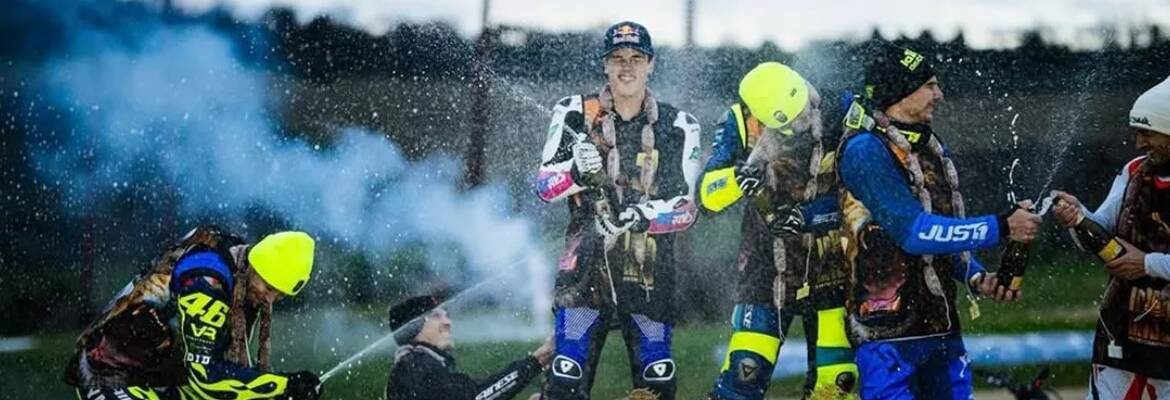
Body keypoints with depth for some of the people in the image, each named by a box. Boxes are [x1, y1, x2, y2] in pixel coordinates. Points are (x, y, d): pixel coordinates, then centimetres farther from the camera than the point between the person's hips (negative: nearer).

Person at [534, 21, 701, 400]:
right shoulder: (575, 114, 5)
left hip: (649, 270, 1)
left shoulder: (677, 127, 6)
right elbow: (544, 185, 2)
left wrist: (645, 215, -17)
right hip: (586, 265, -1)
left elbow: (687, 208, 3)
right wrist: (577, 171, -20)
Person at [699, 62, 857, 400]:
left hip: (829, 269, 0)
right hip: (767, 267, 0)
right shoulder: (740, 124, -11)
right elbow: (708, 195, -14)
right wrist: (738, 177, -35)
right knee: (745, 371, -11)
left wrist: (808, 215, -24)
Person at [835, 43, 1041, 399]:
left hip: (939, 324, 9)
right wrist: (1001, 228, -20)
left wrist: (976, 277, 3)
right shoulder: (866, 150, -13)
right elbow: (913, 231, -22)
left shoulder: (930, 146, 15)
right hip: (888, 330, -9)